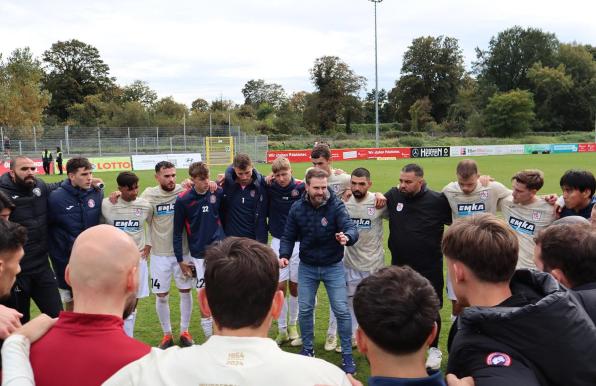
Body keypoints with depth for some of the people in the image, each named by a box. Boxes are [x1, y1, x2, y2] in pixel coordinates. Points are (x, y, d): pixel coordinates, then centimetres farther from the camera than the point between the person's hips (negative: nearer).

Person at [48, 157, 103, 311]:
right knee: (71, 303, 13)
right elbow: (48, 228, -3)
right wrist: (56, 256, 0)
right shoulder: (56, 197, -14)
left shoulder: (97, 193, -7)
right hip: (67, 261, -2)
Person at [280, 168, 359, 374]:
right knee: (304, 310, 9)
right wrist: (284, 255, -19)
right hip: (306, 267, 2)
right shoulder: (297, 208, -8)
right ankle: (307, 349, 32)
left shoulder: (336, 205, -17)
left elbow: (351, 228, -30)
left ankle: (347, 354, 18)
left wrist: (347, 237, -53)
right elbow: (288, 236, -1)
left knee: (342, 311, -1)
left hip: (333, 267, -2)